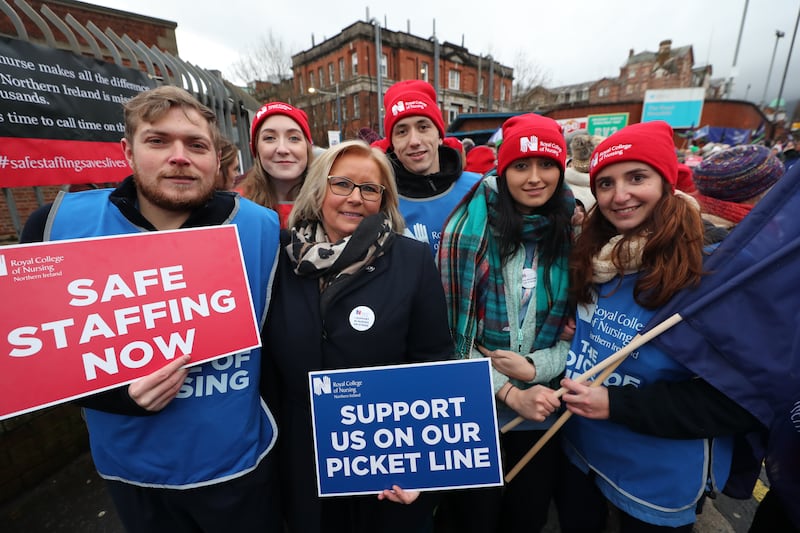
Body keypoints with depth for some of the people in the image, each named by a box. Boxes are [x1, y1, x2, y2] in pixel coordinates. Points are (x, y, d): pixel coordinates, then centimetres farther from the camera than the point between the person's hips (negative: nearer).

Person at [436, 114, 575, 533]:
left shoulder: (575, 232, -2)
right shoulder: (468, 227, -10)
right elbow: (454, 329, -10)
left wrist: (535, 367, -14)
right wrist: (510, 393, -14)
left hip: (544, 412, 3)